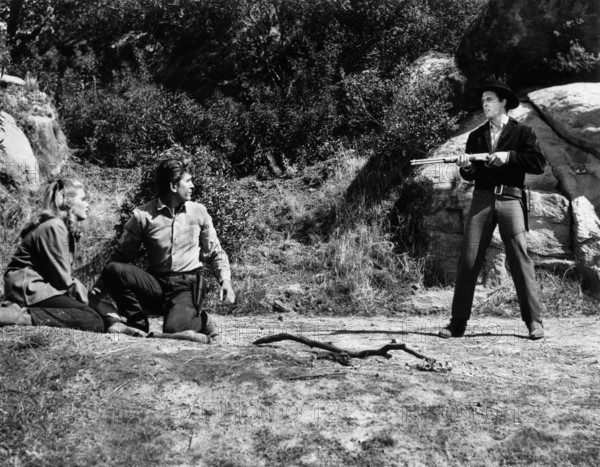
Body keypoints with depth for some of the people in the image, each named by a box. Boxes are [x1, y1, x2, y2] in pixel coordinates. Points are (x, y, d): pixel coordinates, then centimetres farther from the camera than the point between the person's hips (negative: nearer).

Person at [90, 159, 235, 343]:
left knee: (173, 329, -31)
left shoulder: (199, 212, 3)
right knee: (113, 269, -23)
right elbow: (120, 256, 1)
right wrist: (97, 291, -8)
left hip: (188, 286, -1)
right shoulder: (143, 215, -3)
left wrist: (225, 281, -7)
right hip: (156, 285, 1)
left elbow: (215, 253, 10)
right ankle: (138, 325, -7)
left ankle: (201, 320, 5)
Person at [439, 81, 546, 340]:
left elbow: (539, 163, -2)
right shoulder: (476, 136, 18)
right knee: (468, 260, -3)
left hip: (510, 199, -3)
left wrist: (508, 156, -11)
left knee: (520, 258, -10)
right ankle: (457, 323, 1)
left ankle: (534, 321, -2)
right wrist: (465, 167, -5)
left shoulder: (522, 132, 8)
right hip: (482, 199, 3)